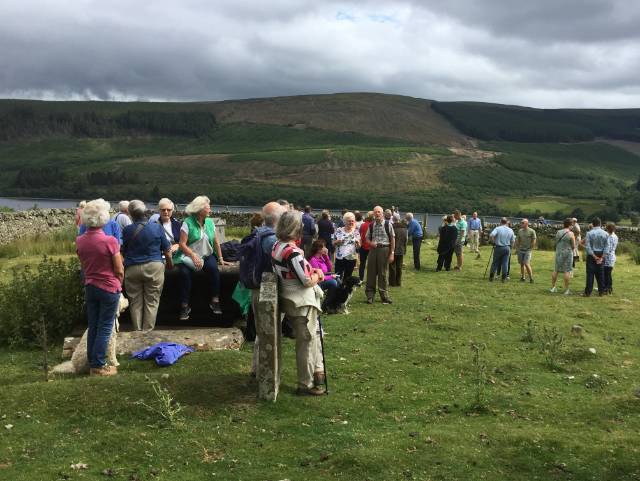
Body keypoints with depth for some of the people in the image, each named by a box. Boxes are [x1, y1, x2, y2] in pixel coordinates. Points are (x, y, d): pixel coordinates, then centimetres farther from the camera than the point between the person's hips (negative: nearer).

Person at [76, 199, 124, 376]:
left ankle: (92, 362, 23)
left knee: (92, 327, 15)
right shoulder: (110, 241, -19)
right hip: (109, 288, -5)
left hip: (90, 287, 5)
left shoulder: (80, 241, -3)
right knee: (105, 328, 3)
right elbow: (119, 271, -12)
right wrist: (118, 283, 7)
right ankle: (98, 366, 7)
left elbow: (83, 266, 9)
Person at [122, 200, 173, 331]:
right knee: (152, 302, 5)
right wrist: (170, 263, 21)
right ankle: (148, 331, 5)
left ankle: (137, 332, 13)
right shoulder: (157, 227, -2)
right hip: (154, 267, 0)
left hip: (132, 269, 0)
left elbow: (123, 251, 9)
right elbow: (167, 250, 3)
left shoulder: (127, 230, -3)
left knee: (135, 302, 9)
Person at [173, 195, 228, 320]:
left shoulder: (210, 222, 5)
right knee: (184, 272, -30)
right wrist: (193, 256, -23)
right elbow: (182, 244, -12)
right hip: (189, 255, -3)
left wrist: (220, 258, 7)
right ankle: (184, 306, -20)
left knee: (213, 268, -28)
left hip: (207, 255, 3)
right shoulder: (188, 223, -9)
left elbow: (216, 242, 11)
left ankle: (215, 301, -19)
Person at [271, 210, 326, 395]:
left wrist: (313, 271, 1)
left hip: (292, 299, 10)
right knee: (306, 342, 3)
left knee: (313, 335, 25)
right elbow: (307, 281, -22)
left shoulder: (277, 246, 3)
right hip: (302, 302, -10)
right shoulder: (292, 251, -26)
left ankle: (317, 370, 37)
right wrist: (318, 275, -2)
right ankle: (306, 385, 15)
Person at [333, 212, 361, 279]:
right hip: (340, 257, -1)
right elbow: (333, 243, 6)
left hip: (351, 258, 1)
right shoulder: (339, 230, 1)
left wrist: (357, 243, -16)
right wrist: (337, 242, -14)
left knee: (347, 277, 9)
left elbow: (359, 246, 6)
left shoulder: (356, 232, 4)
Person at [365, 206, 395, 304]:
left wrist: (392, 253, -5)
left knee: (383, 273, 5)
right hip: (373, 249, 3)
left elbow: (392, 239, -1)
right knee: (371, 272, 4)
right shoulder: (371, 225, 6)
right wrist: (371, 243, -9)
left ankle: (384, 295, 18)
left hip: (384, 249, -2)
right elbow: (367, 238, 15)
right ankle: (370, 295, 14)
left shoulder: (388, 224, -3)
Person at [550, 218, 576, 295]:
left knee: (556, 270, 13)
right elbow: (573, 246, -6)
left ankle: (553, 287, 17)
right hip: (567, 253, -5)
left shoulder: (558, 232, 5)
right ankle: (566, 290, -1)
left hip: (558, 252, 5)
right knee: (567, 271, -2)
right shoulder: (571, 234, -9)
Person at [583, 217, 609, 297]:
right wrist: (602, 257, -6)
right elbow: (606, 247, -4)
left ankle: (588, 292, -1)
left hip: (592, 255, -3)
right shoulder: (605, 234, -1)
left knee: (590, 274, 0)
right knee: (600, 274, 11)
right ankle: (601, 291, 16)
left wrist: (594, 256, -9)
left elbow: (587, 247, -13)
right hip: (601, 255, 3)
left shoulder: (589, 233, -9)